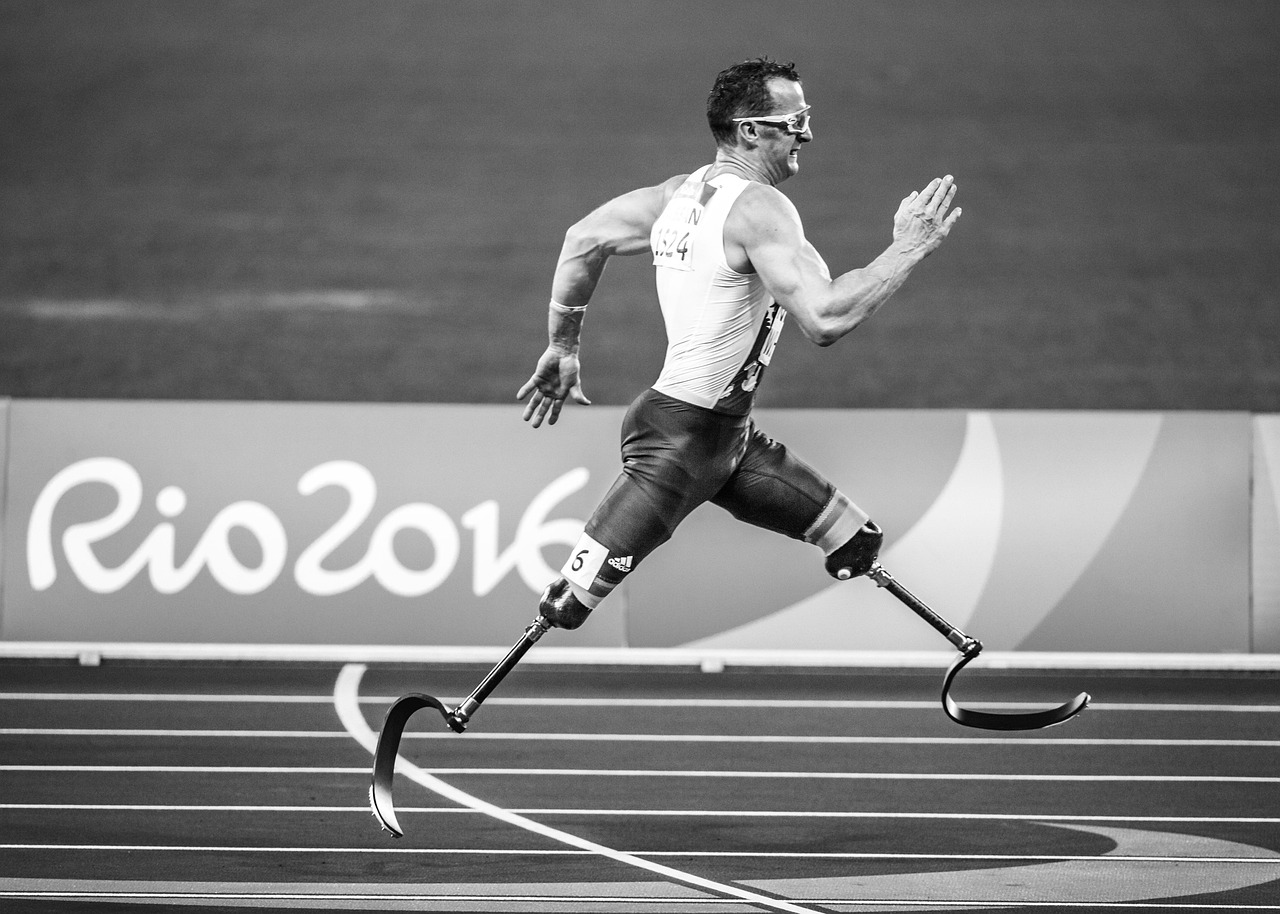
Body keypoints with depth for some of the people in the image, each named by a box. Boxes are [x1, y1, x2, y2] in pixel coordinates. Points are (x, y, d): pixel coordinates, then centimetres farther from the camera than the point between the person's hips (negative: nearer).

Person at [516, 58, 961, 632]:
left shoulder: (683, 192, 8)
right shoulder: (758, 208, -19)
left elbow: (584, 240, 14)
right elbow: (824, 319, -29)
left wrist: (563, 347, 22)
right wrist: (908, 250, -19)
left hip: (728, 437, 10)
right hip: (681, 435, -10)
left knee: (855, 544, 13)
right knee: (568, 610, -9)